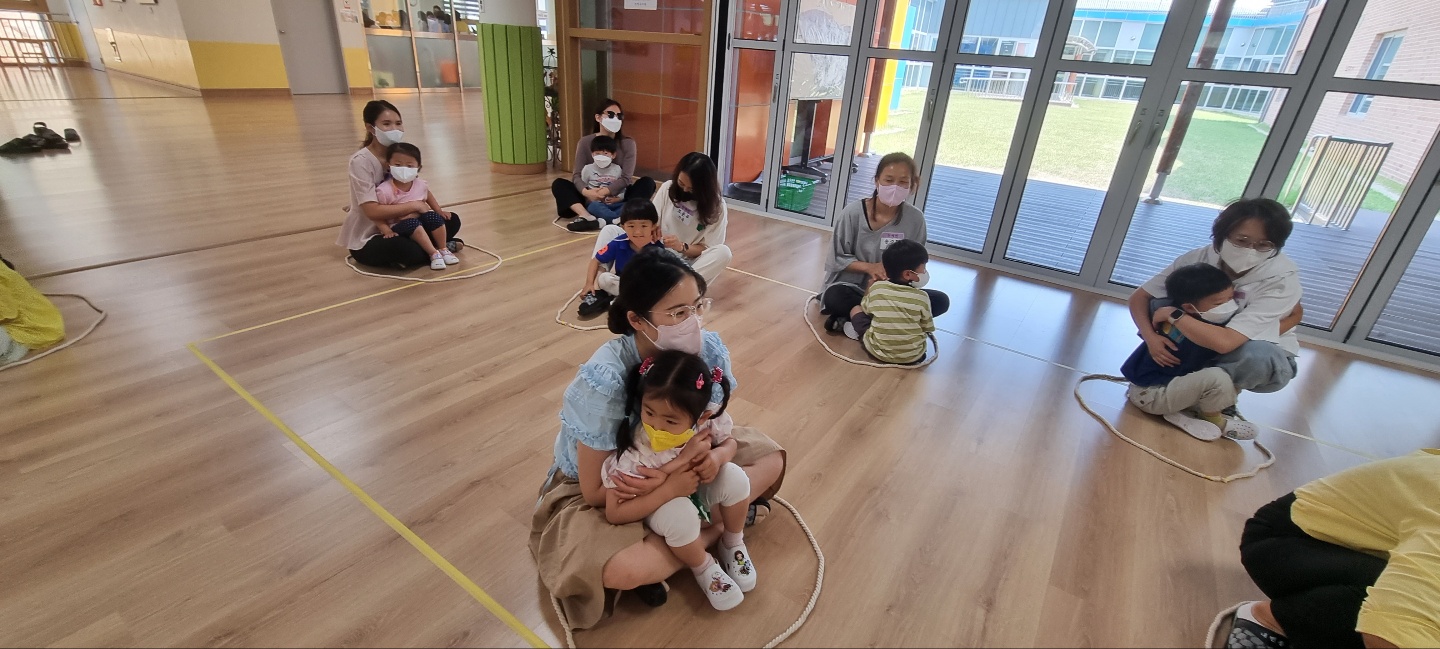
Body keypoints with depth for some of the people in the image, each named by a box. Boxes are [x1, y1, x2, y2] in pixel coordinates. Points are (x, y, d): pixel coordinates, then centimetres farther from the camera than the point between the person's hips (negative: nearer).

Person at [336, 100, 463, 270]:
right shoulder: (361, 161, -19)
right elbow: (373, 211, -26)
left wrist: (422, 205, -17)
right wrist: (415, 206, -22)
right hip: (366, 240, -6)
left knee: (451, 220, -4)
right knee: (403, 248, -36)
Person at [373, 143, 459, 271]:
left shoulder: (420, 185, -4)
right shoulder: (384, 190, -18)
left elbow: (428, 197, 19)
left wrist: (439, 211, 11)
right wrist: (386, 230, -24)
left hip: (421, 220, 5)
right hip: (399, 227, -4)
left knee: (433, 216, -22)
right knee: (413, 223, -34)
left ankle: (443, 249, -8)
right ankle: (434, 253, -28)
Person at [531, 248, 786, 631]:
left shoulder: (708, 349, -22)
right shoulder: (604, 382, -34)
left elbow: (722, 432, -9)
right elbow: (596, 491, -24)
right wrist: (673, 486, -33)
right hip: (595, 488, -3)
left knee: (770, 457, -5)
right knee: (623, 569, -32)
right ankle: (720, 521, -6)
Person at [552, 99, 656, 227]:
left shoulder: (628, 143, -5)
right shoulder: (585, 142, -3)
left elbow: (626, 178, -15)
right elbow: (577, 175, -12)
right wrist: (585, 191, -35)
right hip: (591, 198, 1)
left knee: (647, 183, -23)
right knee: (558, 184, -19)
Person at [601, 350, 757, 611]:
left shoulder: (706, 422, -26)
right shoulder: (633, 451, -35)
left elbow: (729, 441, -2)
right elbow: (614, 514, -33)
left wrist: (717, 455, -31)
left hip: (698, 489, 4)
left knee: (734, 476, -21)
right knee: (681, 515, -34)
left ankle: (733, 544, 9)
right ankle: (704, 569, 0)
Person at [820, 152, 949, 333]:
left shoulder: (915, 219, -8)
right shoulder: (853, 213, -12)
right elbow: (838, 258, -6)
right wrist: (869, 267, -23)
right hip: (852, 286, -3)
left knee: (941, 300, -18)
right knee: (833, 297, -35)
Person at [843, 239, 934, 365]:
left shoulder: (876, 288, -7)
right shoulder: (922, 297, -10)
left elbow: (866, 308, 12)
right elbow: (927, 330, 2)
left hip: (877, 351, 2)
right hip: (912, 356, -1)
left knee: (856, 309, 16)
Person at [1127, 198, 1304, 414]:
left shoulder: (1283, 279, -30)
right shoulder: (1200, 258, -21)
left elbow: (1225, 342, -41)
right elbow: (1139, 297, -15)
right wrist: (1151, 338, -31)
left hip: (1262, 356, -2)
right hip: (1202, 345, 3)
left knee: (1256, 357, -38)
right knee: (1156, 305, -21)